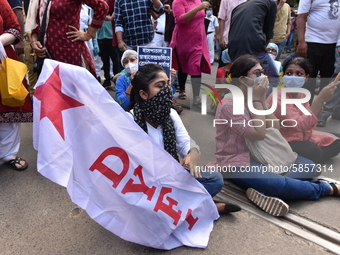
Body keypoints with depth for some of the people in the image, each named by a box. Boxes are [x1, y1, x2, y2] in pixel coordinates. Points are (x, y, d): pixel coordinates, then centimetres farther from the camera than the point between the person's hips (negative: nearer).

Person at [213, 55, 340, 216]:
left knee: (309, 166, 1)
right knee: (281, 185, -30)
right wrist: (257, 99, -18)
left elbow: (274, 127, 0)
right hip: (237, 164, -9)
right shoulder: (229, 104, -18)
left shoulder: (253, 98, 8)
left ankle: (265, 190, -23)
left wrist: (262, 99, -8)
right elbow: (259, 134, -22)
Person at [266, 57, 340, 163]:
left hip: (301, 135, 9)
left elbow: (307, 125, 6)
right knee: (313, 150, -28)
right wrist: (321, 98, -35)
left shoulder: (302, 94, 1)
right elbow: (299, 125, -33)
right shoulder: (278, 97, -24)